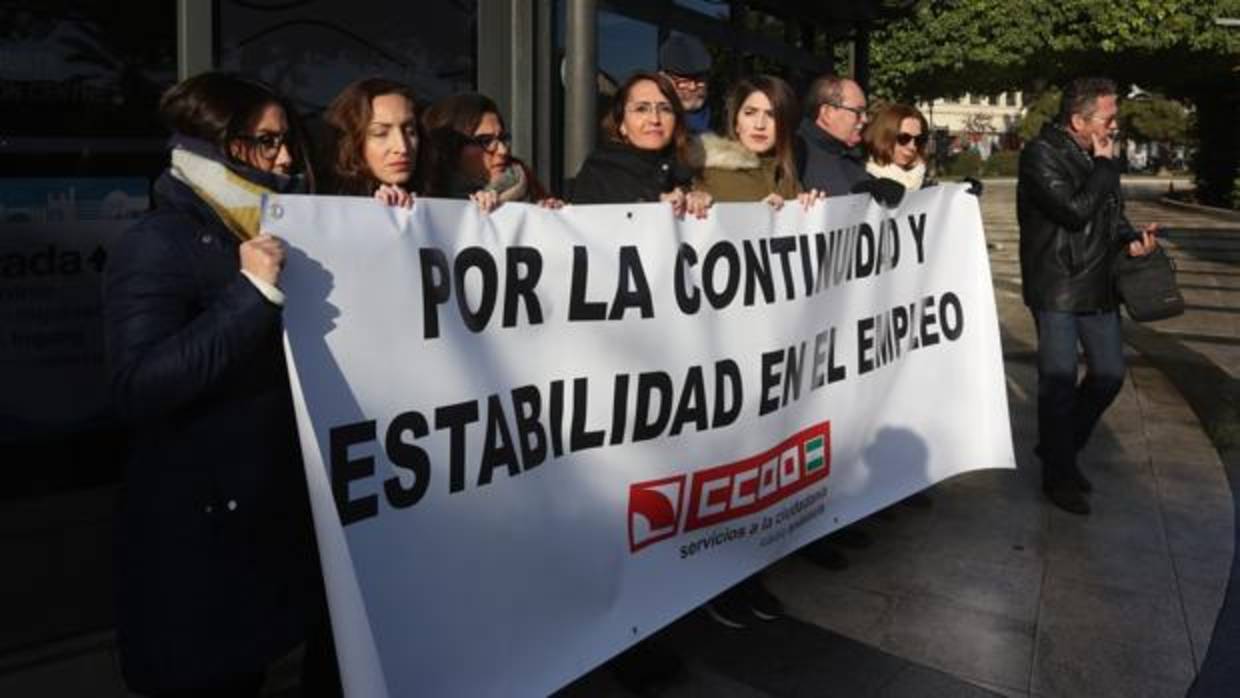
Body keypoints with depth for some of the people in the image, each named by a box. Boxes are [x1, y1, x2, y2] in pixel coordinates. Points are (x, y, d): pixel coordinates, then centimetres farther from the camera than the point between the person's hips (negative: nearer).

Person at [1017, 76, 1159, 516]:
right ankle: (1058, 476, 12)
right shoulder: (1041, 155, -12)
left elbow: (1113, 213, 20)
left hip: (1098, 285, 8)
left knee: (1109, 375, 12)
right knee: (1059, 380, -2)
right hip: (1056, 287, -8)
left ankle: (1059, 448, 30)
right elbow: (1075, 211, -23)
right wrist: (1104, 165, -12)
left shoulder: (1098, 156, 11)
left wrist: (1131, 240, 1)